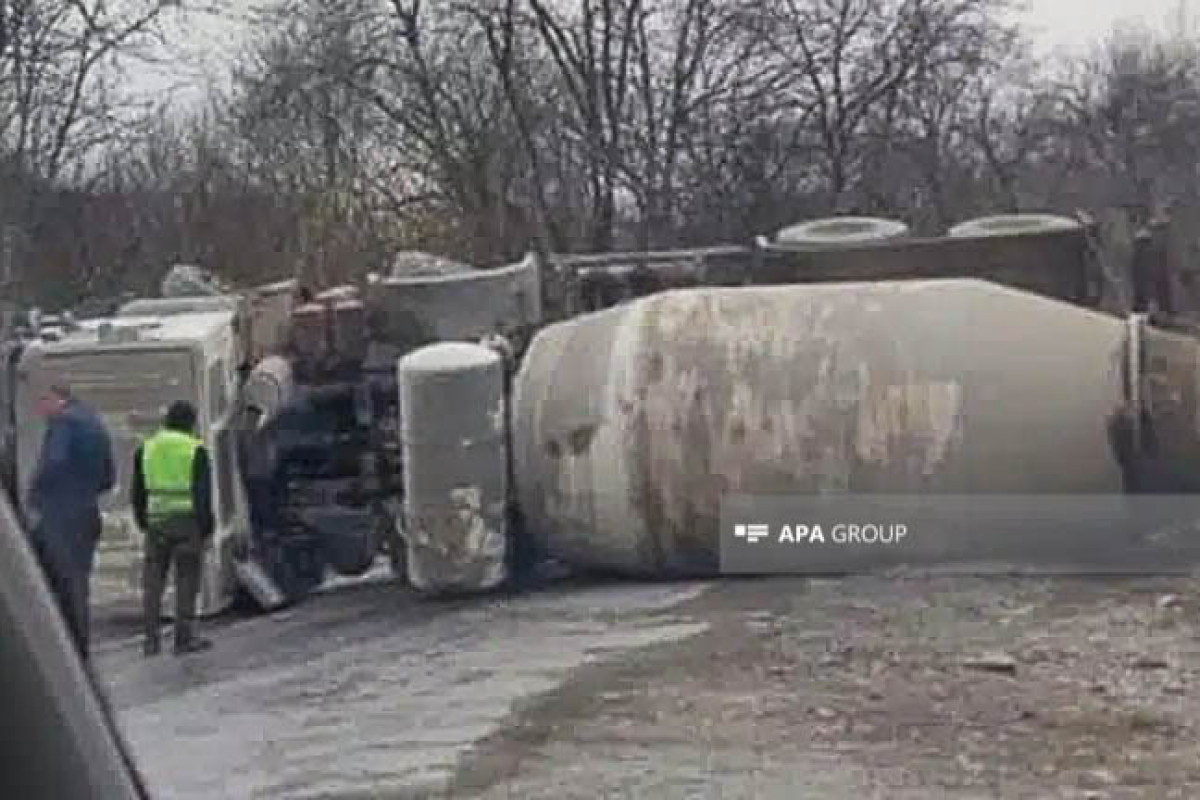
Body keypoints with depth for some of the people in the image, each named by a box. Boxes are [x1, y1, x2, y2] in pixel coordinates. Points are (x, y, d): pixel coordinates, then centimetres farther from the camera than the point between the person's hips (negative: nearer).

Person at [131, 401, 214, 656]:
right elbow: (203, 493, -8)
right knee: (187, 580, 1)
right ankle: (184, 638, -1)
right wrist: (207, 527, -2)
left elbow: (137, 492, 13)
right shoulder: (196, 450, -3)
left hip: (156, 520, 4)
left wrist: (143, 522, 21)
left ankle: (151, 640, 6)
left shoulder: (146, 448, 10)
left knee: (153, 581, 7)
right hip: (188, 521, -4)